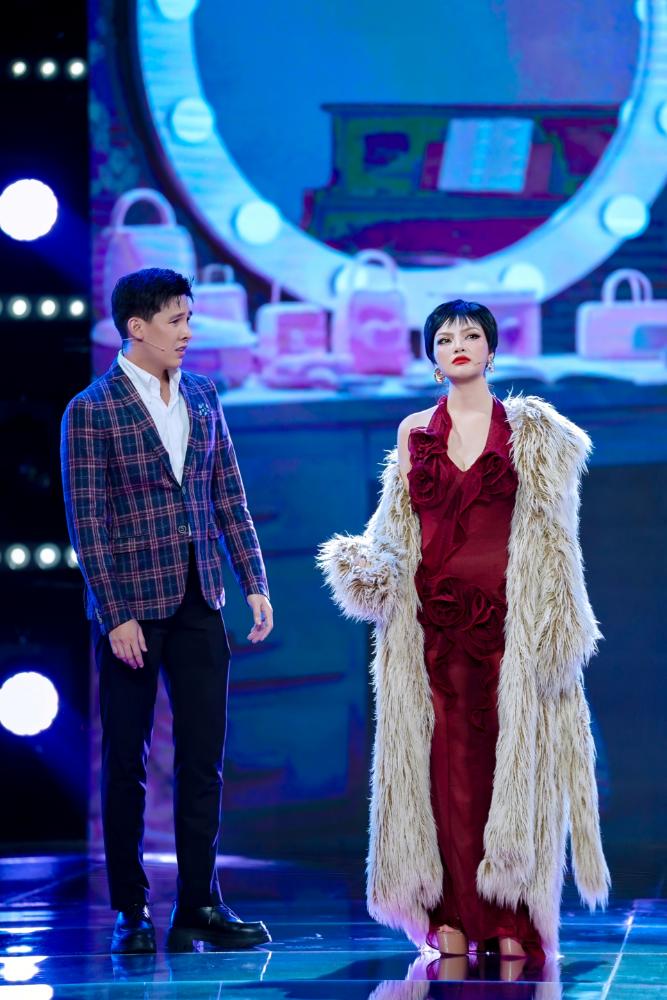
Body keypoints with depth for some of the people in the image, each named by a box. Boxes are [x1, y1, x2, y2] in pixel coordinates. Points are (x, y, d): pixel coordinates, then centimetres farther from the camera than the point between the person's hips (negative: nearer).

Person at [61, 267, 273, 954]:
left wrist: (254, 582, 5)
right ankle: (131, 912, 11)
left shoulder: (202, 397, 9)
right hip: (131, 605, -5)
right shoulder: (92, 410, -7)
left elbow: (229, 497, 12)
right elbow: (88, 520, -10)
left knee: (203, 759, 4)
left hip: (198, 601, 5)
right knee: (125, 763, 4)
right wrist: (115, 615, -14)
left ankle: (198, 905, 10)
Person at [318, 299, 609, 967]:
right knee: (446, 759, -2)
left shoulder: (531, 431, 7)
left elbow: (550, 535, 4)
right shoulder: (415, 433, 11)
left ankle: (510, 923, -2)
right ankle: (452, 918, 1)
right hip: (435, 619, 2)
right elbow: (396, 530, 12)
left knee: (510, 755, -5)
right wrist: (368, 568, -10)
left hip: (507, 613, -1)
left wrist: (554, 628, -3)